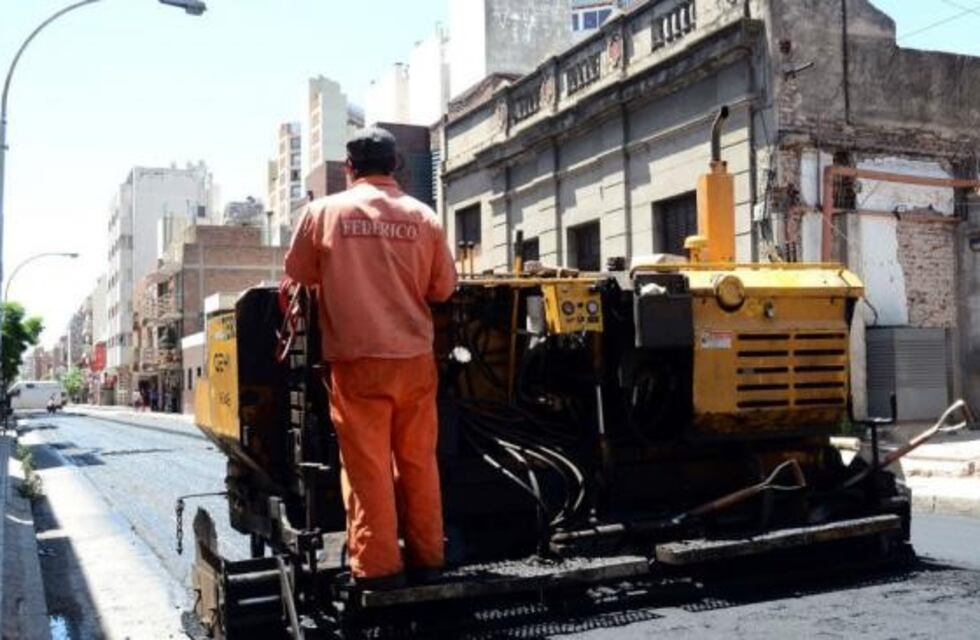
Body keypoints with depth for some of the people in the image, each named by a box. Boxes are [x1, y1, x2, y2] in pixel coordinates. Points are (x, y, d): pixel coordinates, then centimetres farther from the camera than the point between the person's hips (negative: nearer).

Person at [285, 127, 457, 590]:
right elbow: (444, 288, 8)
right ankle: (426, 557, 18)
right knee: (419, 461, 11)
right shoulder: (422, 217, 4)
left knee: (367, 464, 3)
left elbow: (298, 276, 9)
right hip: (415, 356, 2)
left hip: (356, 358, -2)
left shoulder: (324, 212, 1)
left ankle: (378, 565, 5)